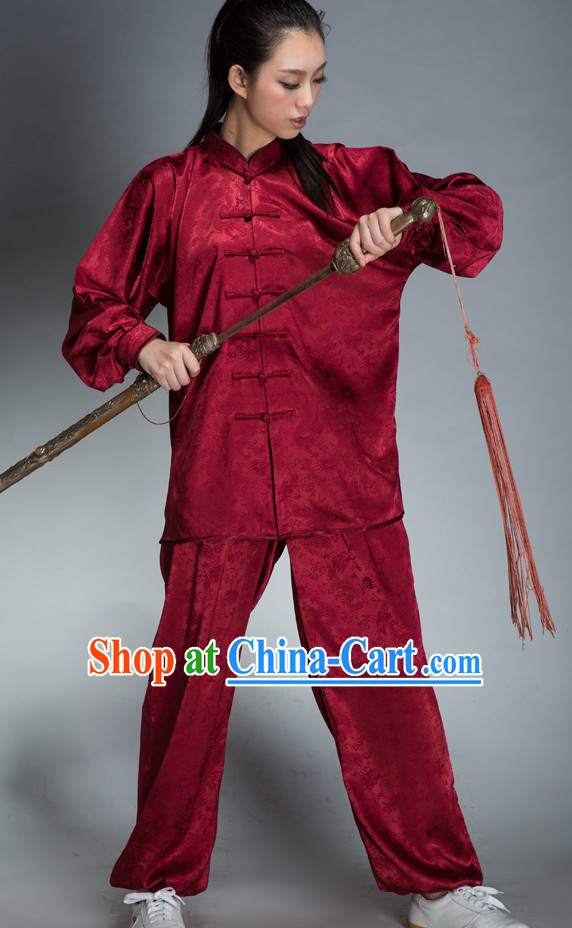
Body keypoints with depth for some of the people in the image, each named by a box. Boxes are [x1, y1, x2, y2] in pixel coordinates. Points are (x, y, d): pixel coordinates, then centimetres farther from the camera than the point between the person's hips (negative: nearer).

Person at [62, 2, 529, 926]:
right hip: (216, 477, 0)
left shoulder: (351, 179, 9)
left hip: (344, 475, 1)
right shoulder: (167, 191, 8)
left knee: (381, 676, 1)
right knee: (190, 682, 5)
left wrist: (406, 221, -13)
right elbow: (98, 304, 14)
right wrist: (144, 345, -7)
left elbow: (479, 211, 7)